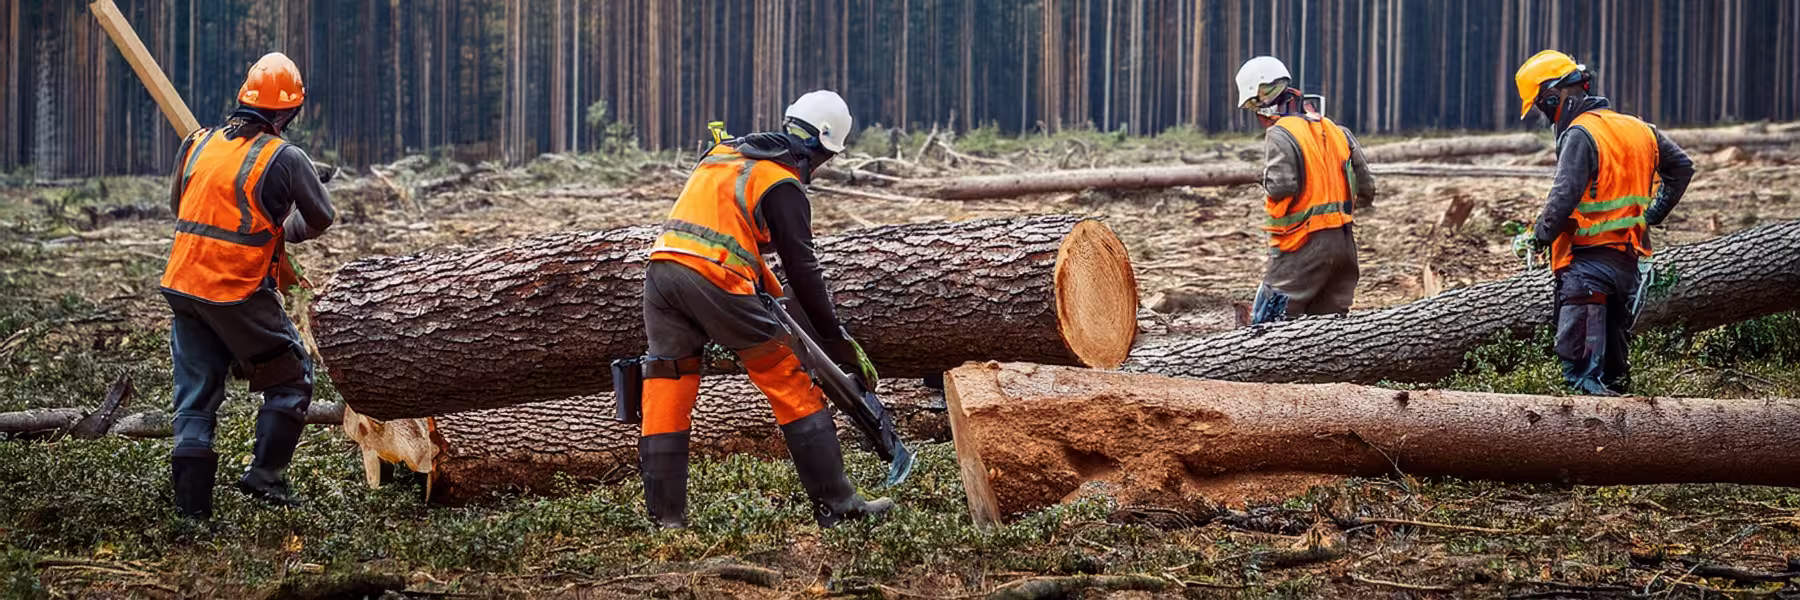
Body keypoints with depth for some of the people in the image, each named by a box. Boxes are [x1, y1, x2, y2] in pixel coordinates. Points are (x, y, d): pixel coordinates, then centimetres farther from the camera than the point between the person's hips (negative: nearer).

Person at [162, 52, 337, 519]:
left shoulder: (197, 146, 5)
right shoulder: (284, 159, -11)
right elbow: (322, 218, 2)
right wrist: (287, 229, 22)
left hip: (183, 286, 6)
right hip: (241, 296, -5)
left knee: (195, 397, 11)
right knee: (291, 378, 14)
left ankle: (191, 503, 9)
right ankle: (266, 473, 7)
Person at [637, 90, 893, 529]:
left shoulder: (724, 154, 24)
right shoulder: (782, 185, 2)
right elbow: (801, 266, -1)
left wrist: (772, 293, 28)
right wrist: (833, 337, 5)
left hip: (662, 266, 7)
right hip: (714, 278, -7)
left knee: (667, 394, 10)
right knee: (791, 383, 3)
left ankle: (666, 514, 4)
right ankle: (835, 503, 4)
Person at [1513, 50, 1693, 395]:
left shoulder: (1580, 135, -14)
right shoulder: (1637, 129, 12)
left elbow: (1565, 195, -24)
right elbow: (1682, 167, 23)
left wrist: (1542, 236, -10)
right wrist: (1651, 217, 23)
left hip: (1588, 260, -8)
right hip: (1629, 260, 8)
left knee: (1582, 367, -12)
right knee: (1615, 354, 18)